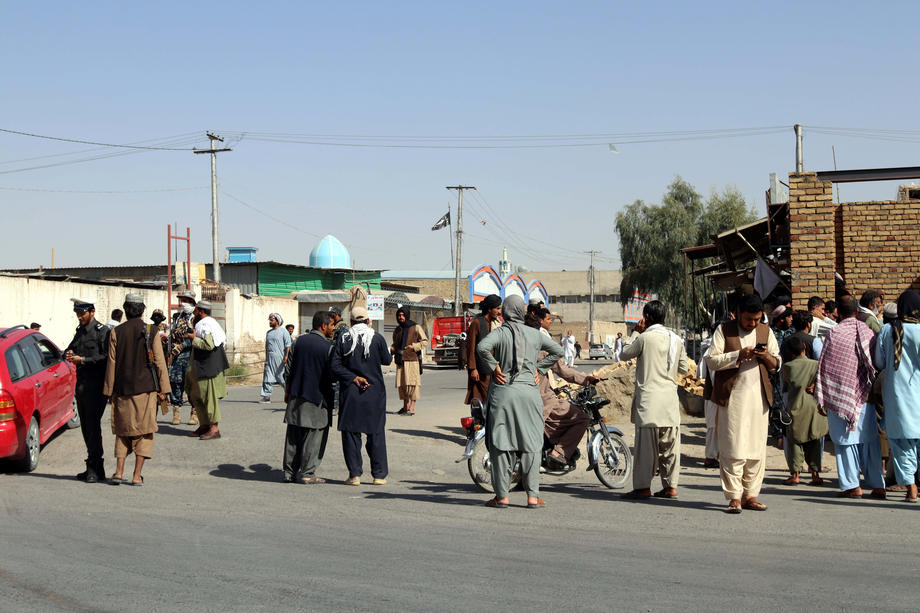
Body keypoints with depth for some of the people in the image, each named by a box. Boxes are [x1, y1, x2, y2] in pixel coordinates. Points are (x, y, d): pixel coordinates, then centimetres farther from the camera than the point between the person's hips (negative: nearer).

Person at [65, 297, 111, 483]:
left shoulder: (102, 331, -8)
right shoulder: (80, 331, 18)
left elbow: (106, 357, -17)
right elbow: (70, 349, 25)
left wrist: (82, 360, -20)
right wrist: (68, 354, 1)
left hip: (96, 386, -8)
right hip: (81, 384, 8)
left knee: (93, 425, -11)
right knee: (86, 426, 10)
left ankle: (95, 469, -7)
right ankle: (93, 467, 16)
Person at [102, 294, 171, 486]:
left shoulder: (116, 332, 1)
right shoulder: (151, 332, -3)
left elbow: (111, 363, 2)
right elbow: (159, 362, -3)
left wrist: (109, 390, 8)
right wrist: (163, 389, 1)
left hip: (123, 390, 2)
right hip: (146, 389, -2)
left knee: (123, 431, 13)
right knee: (144, 433, 3)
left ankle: (119, 472, 4)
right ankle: (137, 475, 0)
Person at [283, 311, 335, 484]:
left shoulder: (300, 341, 4)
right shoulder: (328, 346, -12)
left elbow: (291, 369, 8)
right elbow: (333, 375, -9)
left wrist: (287, 391, 16)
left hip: (296, 396, 5)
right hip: (317, 398, -5)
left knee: (293, 435, 11)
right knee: (314, 436, 3)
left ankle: (289, 472, 15)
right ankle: (307, 473, 3)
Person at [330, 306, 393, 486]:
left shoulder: (343, 340, -2)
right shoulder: (377, 338, -3)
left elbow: (335, 367, -7)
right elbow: (387, 360, 8)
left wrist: (354, 378, -8)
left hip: (350, 393, 0)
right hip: (374, 392, 0)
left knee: (350, 433, 7)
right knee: (376, 434, 8)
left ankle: (355, 474, 5)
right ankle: (379, 475, 9)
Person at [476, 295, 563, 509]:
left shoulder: (500, 333, -4)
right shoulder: (534, 334, 6)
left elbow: (482, 347, -22)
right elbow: (557, 351, 13)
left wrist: (493, 368, -9)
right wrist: (539, 368, 13)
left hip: (503, 391, -2)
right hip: (529, 391, 2)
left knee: (501, 444, 3)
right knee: (530, 445, 8)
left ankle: (502, 496, 4)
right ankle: (532, 495, 6)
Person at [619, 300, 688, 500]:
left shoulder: (645, 337, -9)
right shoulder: (676, 339, 8)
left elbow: (625, 354, 5)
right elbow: (684, 368, 15)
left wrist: (635, 332, 13)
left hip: (649, 398, -6)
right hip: (671, 397, 6)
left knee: (646, 443, -4)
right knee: (669, 443, 8)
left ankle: (643, 487, -4)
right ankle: (670, 486, 11)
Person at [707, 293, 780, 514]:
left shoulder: (766, 332, 16)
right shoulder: (724, 330, 4)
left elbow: (777, 364, 18)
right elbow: (712, 360, -4)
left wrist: (767, 357, -4)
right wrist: (738, 355, -15)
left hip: (759, 396, 4)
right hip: (732, 396, -4)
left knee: (757, 448, 4)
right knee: (733, 449, -7)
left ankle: (750, 495, 11)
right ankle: (734, 497, -4)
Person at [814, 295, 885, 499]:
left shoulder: (834, 334, -8)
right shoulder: (868, 332, 3)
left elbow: (824, 367, -7)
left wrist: (821, 398, -3)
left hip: (841, 396, -3)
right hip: (865, 395, 3)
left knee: (845, 440, 2)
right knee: (870, 440, 7)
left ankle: (852, 485, 1)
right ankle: (878, 485, 8)